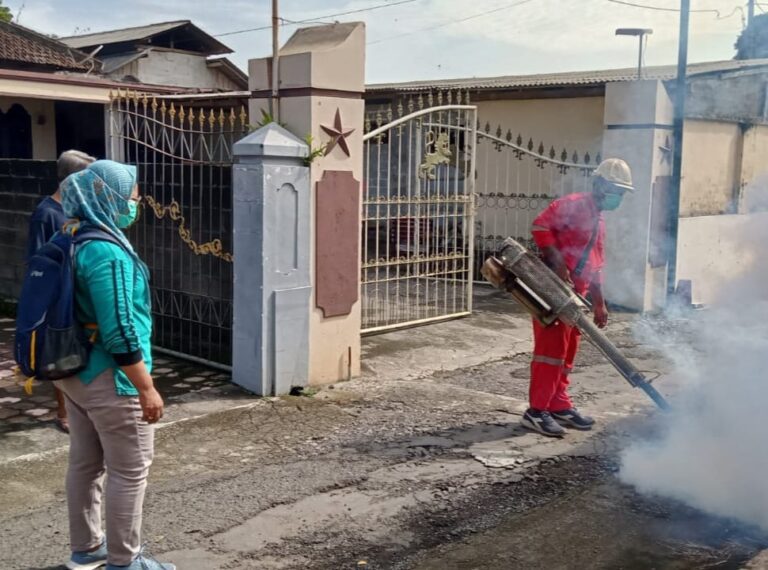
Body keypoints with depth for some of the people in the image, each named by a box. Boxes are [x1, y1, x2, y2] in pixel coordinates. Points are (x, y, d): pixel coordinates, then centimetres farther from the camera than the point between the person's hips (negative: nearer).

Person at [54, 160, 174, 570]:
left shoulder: (70, 239, 7)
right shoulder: (105, 251, -23)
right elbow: (119, 330, -25)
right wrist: (146, 387, -19)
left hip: (74, 370, 10)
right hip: (107, 377, -9)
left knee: (84, 462, 18)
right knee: (129, 470, 3)